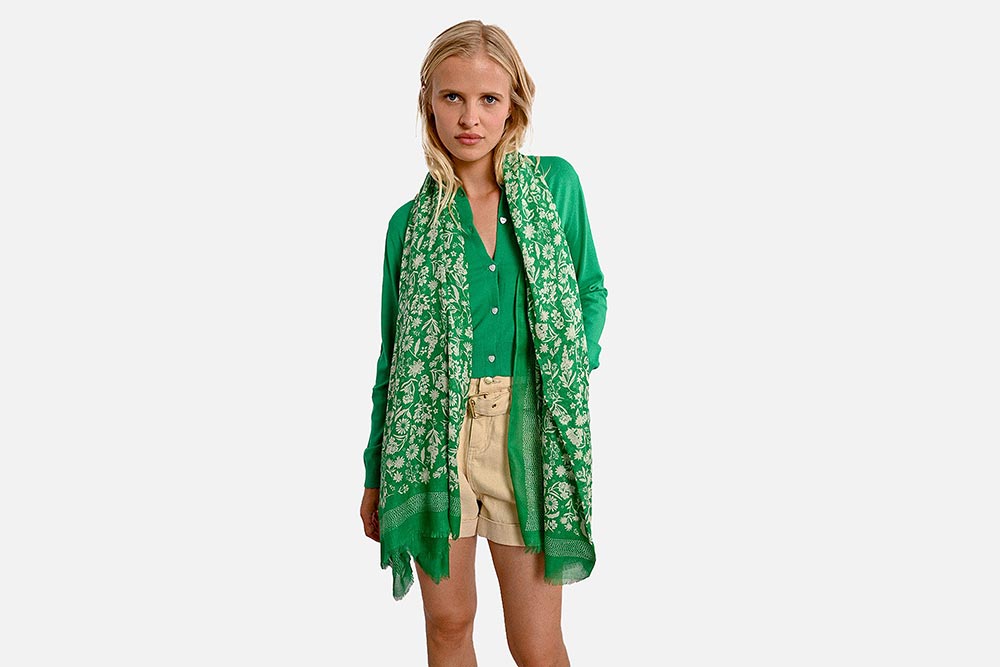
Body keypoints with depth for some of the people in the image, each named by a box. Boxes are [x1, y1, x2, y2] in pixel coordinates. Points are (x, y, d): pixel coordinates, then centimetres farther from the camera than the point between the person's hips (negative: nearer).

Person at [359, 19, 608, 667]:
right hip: (433, 434, 1)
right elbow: (394, 353, 8)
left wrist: (575, 364, -6)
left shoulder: (555, 183, 3)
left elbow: (591, 291, 13)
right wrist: (376, 475, 10)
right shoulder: (412, 221, 4)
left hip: (526, 431, 0)